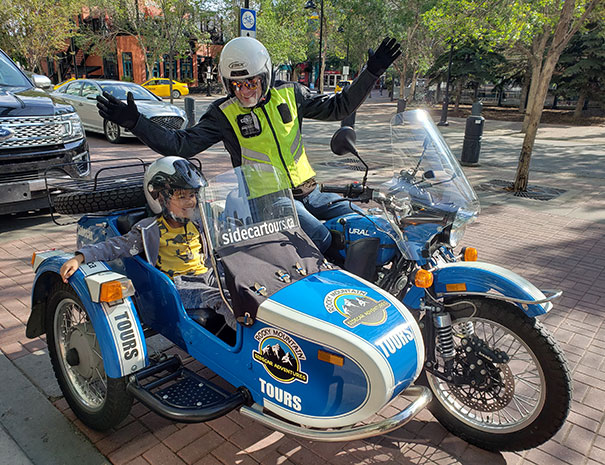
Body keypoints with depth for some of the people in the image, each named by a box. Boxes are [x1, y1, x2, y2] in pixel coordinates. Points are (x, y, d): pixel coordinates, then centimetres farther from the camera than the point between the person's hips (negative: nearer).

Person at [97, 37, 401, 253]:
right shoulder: (224, 113, -2)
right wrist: (134, 122, -16)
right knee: (321, 239, -28)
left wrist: (371, 73, 7)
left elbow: (338, 106, 13)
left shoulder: (289, 94, 6)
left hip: (306, 188, 5)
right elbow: (181, 144, -6)